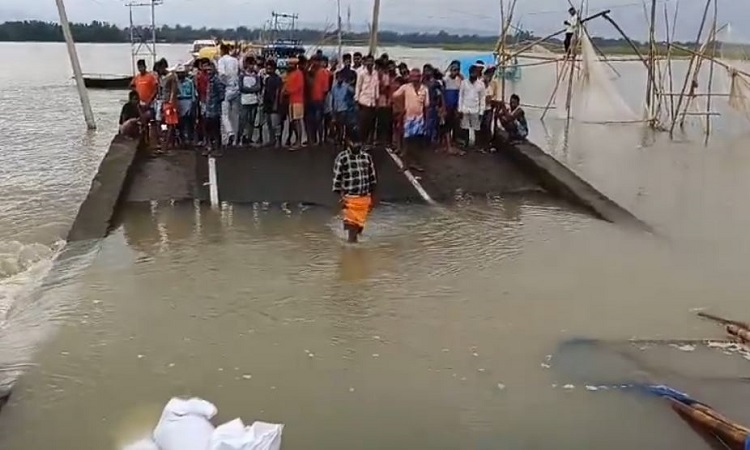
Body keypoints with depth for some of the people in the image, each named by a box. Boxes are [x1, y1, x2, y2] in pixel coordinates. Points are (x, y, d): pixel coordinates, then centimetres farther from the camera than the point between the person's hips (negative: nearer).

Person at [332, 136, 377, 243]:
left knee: (360, 224, 13)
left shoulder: (367, 157, 4)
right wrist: (342, 198, -11)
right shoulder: (341, 158, -9)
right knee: (351, 223, -1)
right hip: (350, 198, -4)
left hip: (365, 198, 4)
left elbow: (372, 178, 11)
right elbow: (337, 179, -8)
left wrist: (372, 197, 11)